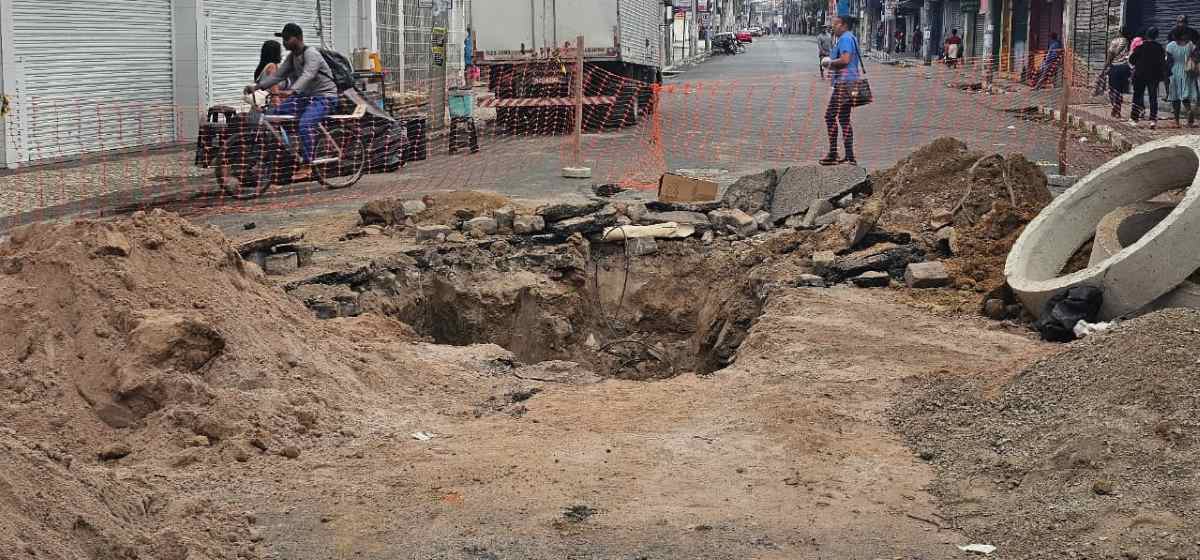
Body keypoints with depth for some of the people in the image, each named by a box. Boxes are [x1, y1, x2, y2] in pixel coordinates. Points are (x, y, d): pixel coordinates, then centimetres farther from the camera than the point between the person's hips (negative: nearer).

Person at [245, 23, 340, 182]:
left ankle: (307, 167, -27)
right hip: (305, 96, 9)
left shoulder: (311, 54, -18)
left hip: (324, 96, -9)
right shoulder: (292, 56, 10)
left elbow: (307, 75, -35)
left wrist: (292, 91, -52)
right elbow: (278, 75, 4)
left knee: (305, 124, -32)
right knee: (276, 113, -2)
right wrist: (256, 86, -9)